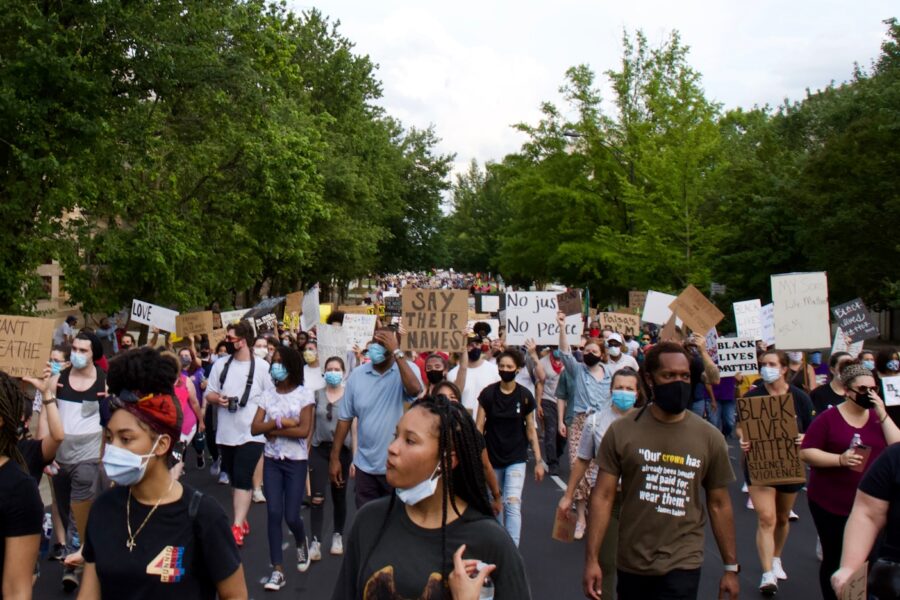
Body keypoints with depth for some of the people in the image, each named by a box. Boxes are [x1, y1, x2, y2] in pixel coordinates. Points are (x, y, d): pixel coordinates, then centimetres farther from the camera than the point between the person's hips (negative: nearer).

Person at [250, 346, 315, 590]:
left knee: (291, 516, -1)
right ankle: (278, 570, 6)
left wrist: (273, 431, -12)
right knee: (273, 513, -2)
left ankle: (302, 543, 34)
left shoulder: (304, 394, -7)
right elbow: (254, 428, -4)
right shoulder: (268, 394, 4)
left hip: (296, 462, -3)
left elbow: (304, 430, -16)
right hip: (272, 461, 3)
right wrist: (279, 422, -18)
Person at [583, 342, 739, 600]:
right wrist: (592, 559, -9)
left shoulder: (710, 438, -1)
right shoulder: (621, 431, -5)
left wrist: (731, 567, 7)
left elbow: (719, 505, 6)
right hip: (630, 564, 1)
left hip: (682, 566, 0)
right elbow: (603, 497, -5)